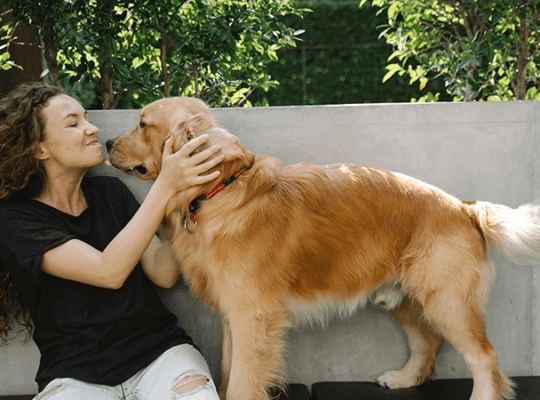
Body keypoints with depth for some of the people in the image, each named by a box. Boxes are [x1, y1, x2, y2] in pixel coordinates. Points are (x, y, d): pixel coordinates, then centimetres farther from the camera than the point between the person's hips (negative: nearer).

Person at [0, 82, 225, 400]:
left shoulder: (110, 192, 12)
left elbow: (163, 274, 3)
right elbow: (109, 273, -19)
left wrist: (185, 193, -8)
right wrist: (165, 186, -22)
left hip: (159, 351, 3)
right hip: (77, 374, -3)